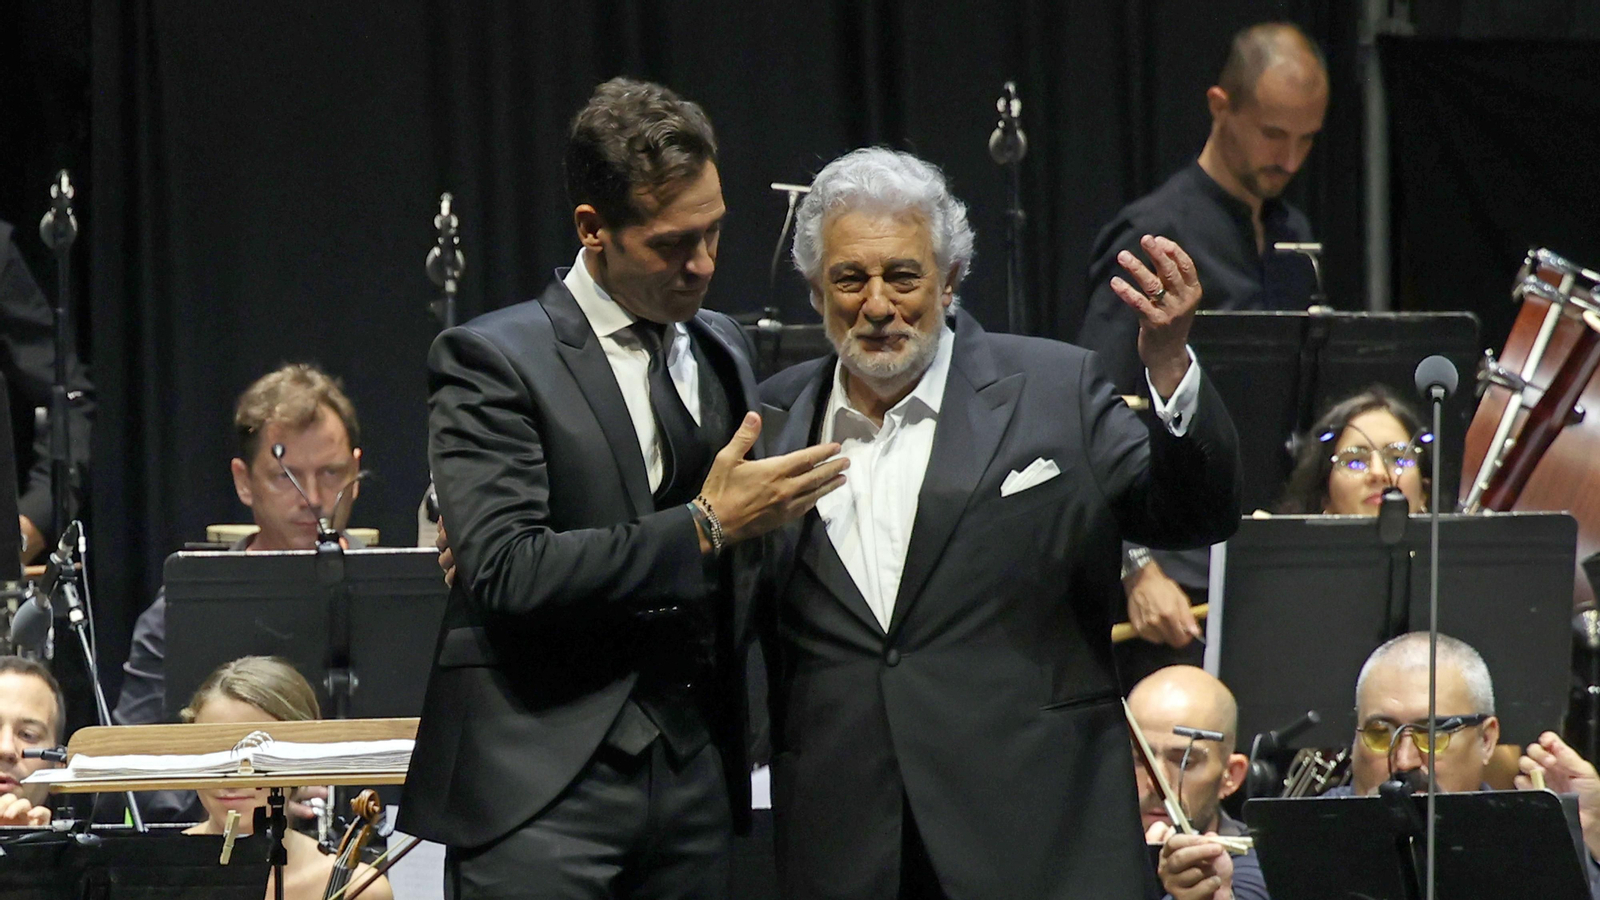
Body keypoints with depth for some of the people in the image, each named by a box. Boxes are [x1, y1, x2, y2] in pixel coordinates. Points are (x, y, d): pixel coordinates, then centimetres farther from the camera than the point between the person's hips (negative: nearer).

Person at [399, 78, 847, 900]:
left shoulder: (721, 349, 18)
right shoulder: (493, 361, -5)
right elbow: (507, 570, -17)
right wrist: (704, 527, -14)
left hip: (694, 771, 6)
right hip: (543, 787, -6)